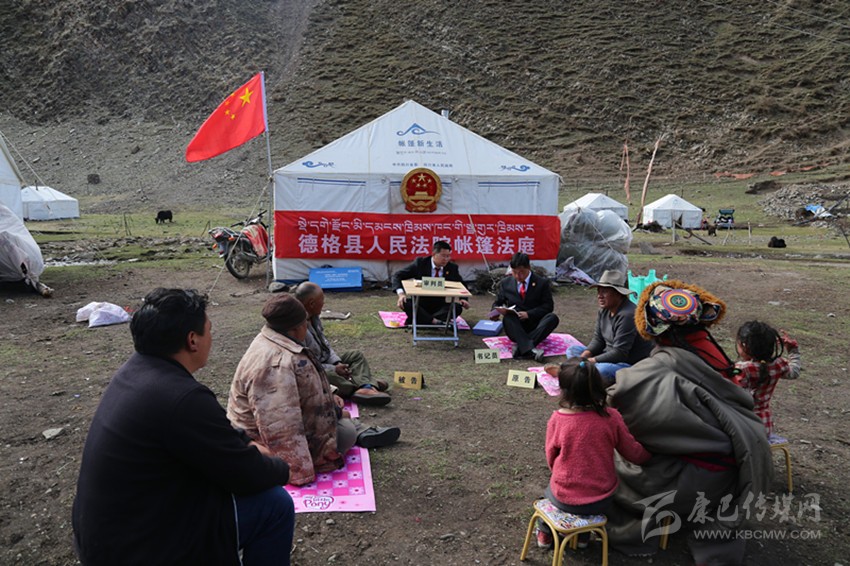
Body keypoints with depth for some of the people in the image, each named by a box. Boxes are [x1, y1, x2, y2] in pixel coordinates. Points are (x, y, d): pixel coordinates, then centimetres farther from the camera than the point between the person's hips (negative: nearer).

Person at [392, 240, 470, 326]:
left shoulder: (452, 267, -1)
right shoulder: (420, 263, -7)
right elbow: (397, 275, -6)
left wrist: (463, 299, -14)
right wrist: (401, 293, -23)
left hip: (441, 306, 1)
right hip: (421, 304, -1)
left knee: (457, 307, -28)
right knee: (406, 303, -30)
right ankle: (435, 322, -36)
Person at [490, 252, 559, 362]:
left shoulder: (542, 282, 4)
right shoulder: (506, 283, 10)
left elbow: (548, 306, -2)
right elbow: (498, 302, 16)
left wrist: (529, 314, -17)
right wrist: (496, 311, -9)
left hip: (535, 325, 0)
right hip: (515, 326, 0)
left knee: (553, 317, -30)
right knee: (507, 318, -33)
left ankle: (521, 347, -44)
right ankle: (530, 349, -53)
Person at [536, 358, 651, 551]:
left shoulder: (557, 419, -19)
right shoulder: (611, 417, -17)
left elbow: (551, 460, -5)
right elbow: (634, 454, -3)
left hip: (565, 500, -1)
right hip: (601, 501, 1)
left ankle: (545, 533, 43)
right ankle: (582, 534, 39)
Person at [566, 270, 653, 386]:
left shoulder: (627, 315, -25)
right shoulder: (604, 310, 3)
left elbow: (620, 353, -25)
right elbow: (598, 339, 8)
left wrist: (591, 361, -22)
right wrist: (584, 356, -11)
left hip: (633, 363, -10)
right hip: (610, 355, 10)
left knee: (601, 370, -40)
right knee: (572, 350, 5)